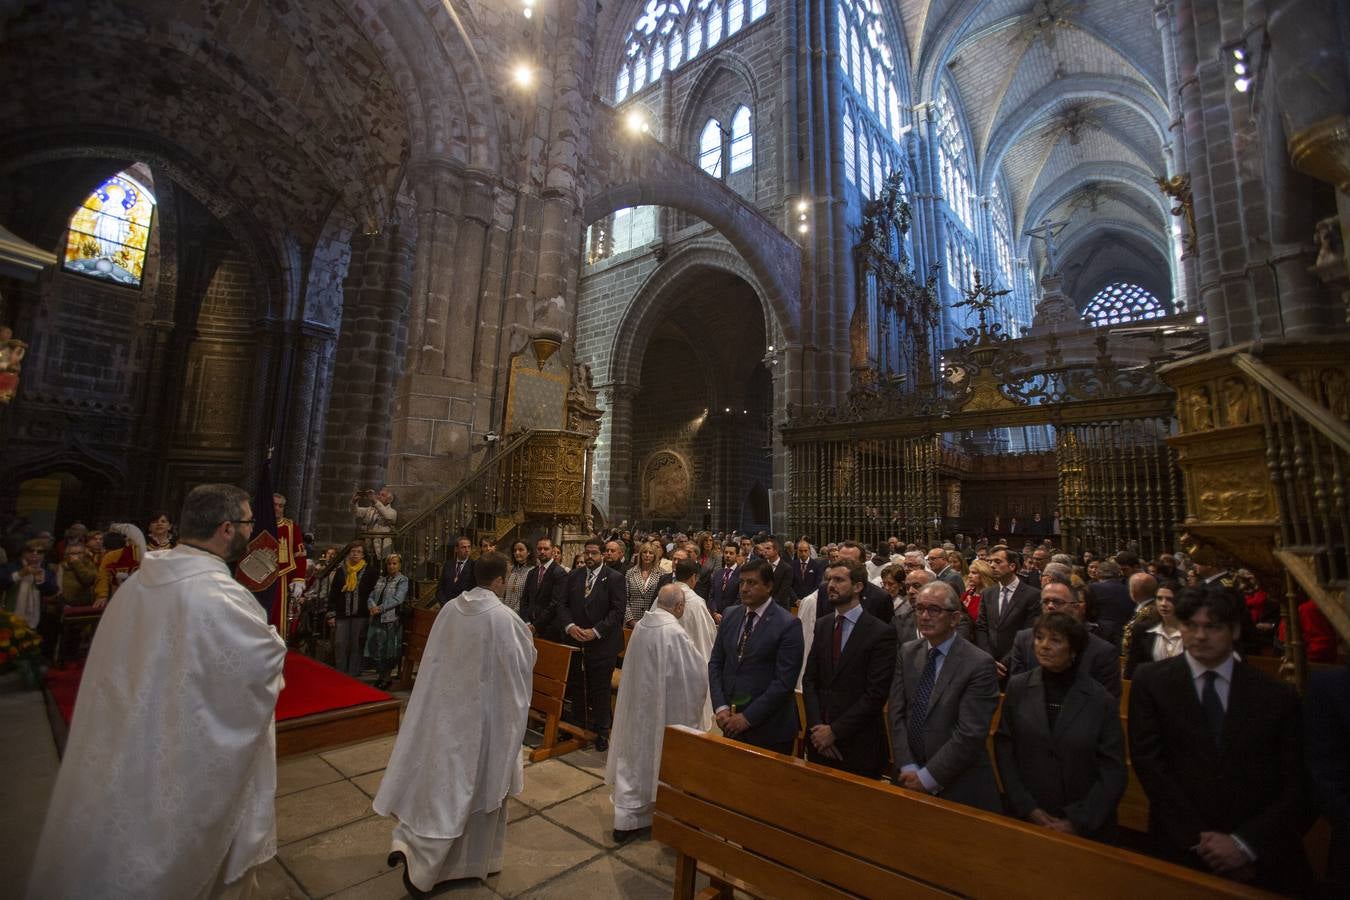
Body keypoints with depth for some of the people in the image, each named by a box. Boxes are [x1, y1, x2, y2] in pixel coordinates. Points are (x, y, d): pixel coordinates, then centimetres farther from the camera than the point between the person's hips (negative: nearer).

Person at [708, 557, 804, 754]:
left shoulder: (788, 625, -13)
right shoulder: (730, 615, 4)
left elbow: (784, 681, -16)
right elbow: (715, 663, 6)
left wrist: (748, 717, -15)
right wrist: (720, 707, -5)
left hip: (769, 728, -4)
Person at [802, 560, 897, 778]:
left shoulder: (881, 632, -12)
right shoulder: (822, 625, 5)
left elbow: (876, 693, -15)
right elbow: (809, 679, 4)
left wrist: (835, 731, -14)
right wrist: (817, 726, -8)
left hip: (858, 743, -4)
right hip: (820, 736, 4)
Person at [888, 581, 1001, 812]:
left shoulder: (979, 664, -16)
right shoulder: (907, 653, 1)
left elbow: (971, 734, -19)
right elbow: (897, 713, -1)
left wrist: (928, 776, -15)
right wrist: (908, 767, -10)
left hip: (960, 786, -4)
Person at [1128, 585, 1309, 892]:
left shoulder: (1277, 695, -2)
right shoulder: (1151, 681, -6)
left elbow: (1294, 784, -2)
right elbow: (1147, 761, -9)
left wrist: (1245, 843, -10)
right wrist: (1198, 838, -13)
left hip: (1263, 859, 1)